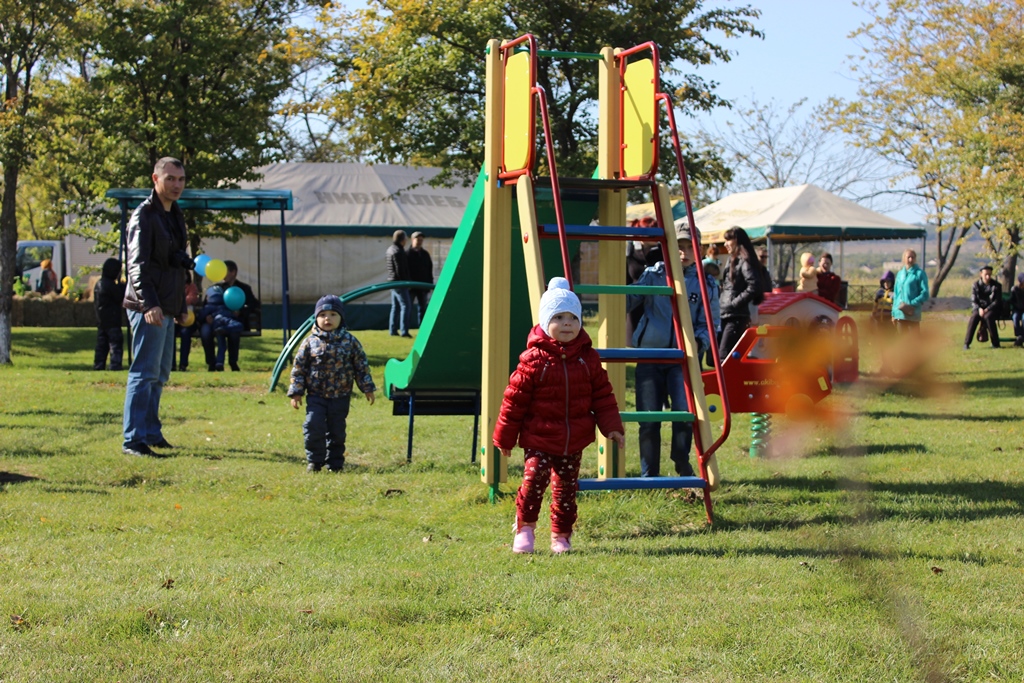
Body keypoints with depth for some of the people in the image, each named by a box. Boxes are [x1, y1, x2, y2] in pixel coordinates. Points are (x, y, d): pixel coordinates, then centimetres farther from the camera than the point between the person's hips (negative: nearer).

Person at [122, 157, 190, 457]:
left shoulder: (176, 216, 18)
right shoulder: (144, 215, -11)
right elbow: (138, 265, -20)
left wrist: (181, 306, 24)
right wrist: (149, 303, -31)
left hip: (166, 308, 9)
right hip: (149, 308, -9)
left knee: (159, 375, 13)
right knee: (145, 373, -10)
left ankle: (151, 433, 21)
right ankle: (133, 440, -8)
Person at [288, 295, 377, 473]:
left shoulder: (350, 342, -1)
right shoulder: (310, 342, -3)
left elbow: (362, 366, 5)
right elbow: (299, 368, 1)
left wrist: (367, 388, 4)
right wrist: (296, 392, -1)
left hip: (340, 397, 1)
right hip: (316, 396, -1)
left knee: (337, 431, 7)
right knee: (313, 427, -12)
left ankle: (335, 462, 20)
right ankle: (314, 461, 2)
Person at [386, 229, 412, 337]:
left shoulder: (389, 250, 13)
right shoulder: (398, 252, -17)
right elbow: (400, 270, -21)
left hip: (392, 282, 10)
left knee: (395, 307, 14)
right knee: (405, 306, -8)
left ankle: (393, 330, 16)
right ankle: (404, 331, -12)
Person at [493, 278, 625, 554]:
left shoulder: (588, 358, 2)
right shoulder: (534, 359, -10)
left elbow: (602, 395, 8)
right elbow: (515, 399, -5)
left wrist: (612, 427, -1)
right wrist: (504, 438, -2)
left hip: (574, 441, 4)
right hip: (539, 439, -3)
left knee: (566, 488, 9)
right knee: (534, 478, -18)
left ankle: (561, 535, 23)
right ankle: (524, 528, 1)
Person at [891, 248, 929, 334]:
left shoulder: (920, 273, -3)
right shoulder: (900, 274, 14)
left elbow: (925, 294, -8)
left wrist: (911, 304, -18)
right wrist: (894, 313, 13)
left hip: (912, 314, -6)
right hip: (900, 314, 6)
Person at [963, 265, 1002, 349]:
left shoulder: (996, 285, -4)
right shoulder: (976, 285, 0)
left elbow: (997, 301, -8)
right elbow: (973, 301, -1)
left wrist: (987, 310, -20)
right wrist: (979, 309, -21)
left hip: (992, 309, -1)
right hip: (979, 308, 1)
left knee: (988, 317, -35)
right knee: (974, 317, -32)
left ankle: (995, 343, -26)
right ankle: (966, 343, -28)